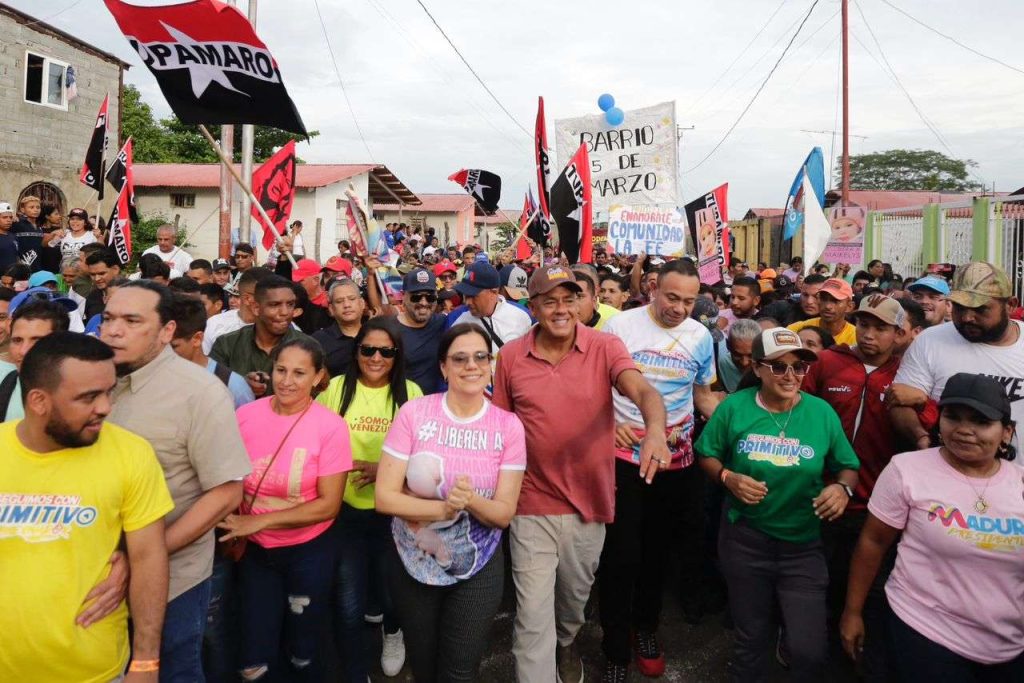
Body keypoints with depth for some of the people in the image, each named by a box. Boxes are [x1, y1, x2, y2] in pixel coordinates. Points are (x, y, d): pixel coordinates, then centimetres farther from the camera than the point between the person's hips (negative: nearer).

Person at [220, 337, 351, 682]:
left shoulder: (331, 426, -17)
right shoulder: (246, 415, -9)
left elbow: (328, 505, -16)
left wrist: (259, 520, -21)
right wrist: (232, 528, -12)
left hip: (308, 551, -2)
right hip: (255, 549, 2)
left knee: (302, 653, 17)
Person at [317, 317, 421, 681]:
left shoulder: (410, 392, -5)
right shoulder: (335, 388, -5)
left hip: (393, 511, 0)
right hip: (345, 510, 0)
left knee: (391, 590, 16)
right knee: (349, 604, 3)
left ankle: (393, 632, 53)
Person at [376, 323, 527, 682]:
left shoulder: (508, 426, -12)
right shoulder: (413, 413, -15)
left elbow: (504, 513, -11)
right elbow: (384, 497, -16)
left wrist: (471, 501, -31)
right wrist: (443, 508, -28)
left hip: (478, 565, 0)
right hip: (412, 559, 0)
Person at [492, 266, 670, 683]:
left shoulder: (605, 347, -10)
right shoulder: (511, 356, -5)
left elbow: (642, 390, -27)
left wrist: (655, 429, -49)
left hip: (589, 499, 1)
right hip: (533, 505, -1)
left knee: (576, 595, 25)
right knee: (533, 615, 2)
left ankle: (566, 644, 57)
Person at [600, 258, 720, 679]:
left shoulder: (701, 337, 0)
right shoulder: (620, 326, -10)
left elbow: (703, 394, 11)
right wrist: (608, 423, -15)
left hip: (676, 459, 3)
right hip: (624, 455, -3)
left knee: (658, 549, 17)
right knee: (621, 553, 0)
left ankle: (646, 628, 39)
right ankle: (615, 648, 18)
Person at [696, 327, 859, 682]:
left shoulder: (822, 412, -6)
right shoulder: (734, 407, -8)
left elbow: (848, 467, 2)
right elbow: (707, 456, 1)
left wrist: (842, 488, -19)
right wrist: (727, 477, -18)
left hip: (803, 545, 0)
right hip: (744, 539, 0)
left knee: (809, 649, -3)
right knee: (751, 638, 18)